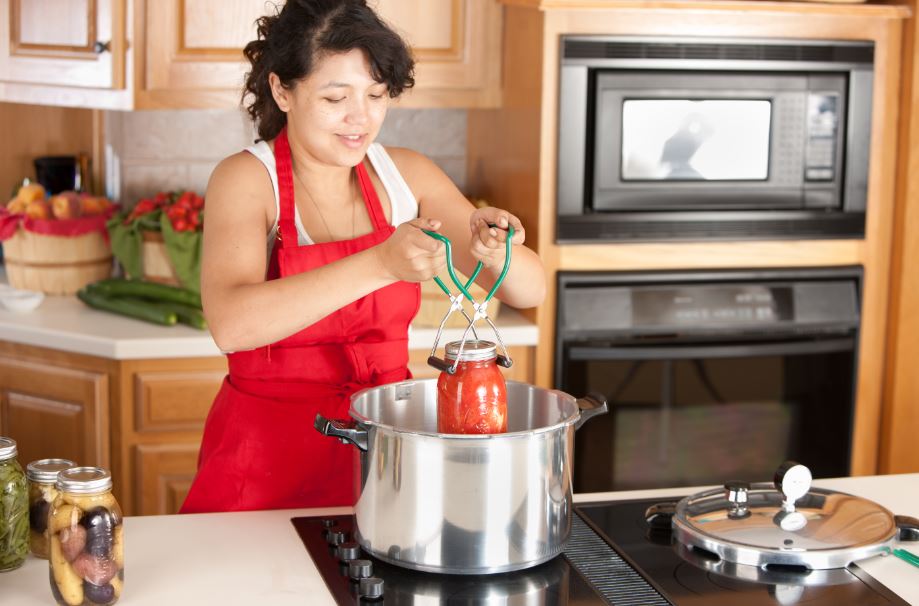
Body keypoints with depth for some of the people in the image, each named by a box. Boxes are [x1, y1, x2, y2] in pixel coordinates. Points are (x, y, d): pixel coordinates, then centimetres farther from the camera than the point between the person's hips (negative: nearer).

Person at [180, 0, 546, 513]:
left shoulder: (405, 176, -1)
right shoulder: (247, 179, -12)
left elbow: (530, 290, 0)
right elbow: (232, 325, -30)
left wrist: (494, 251, -23)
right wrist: (381, 264, -40)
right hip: (269, 459, -3)